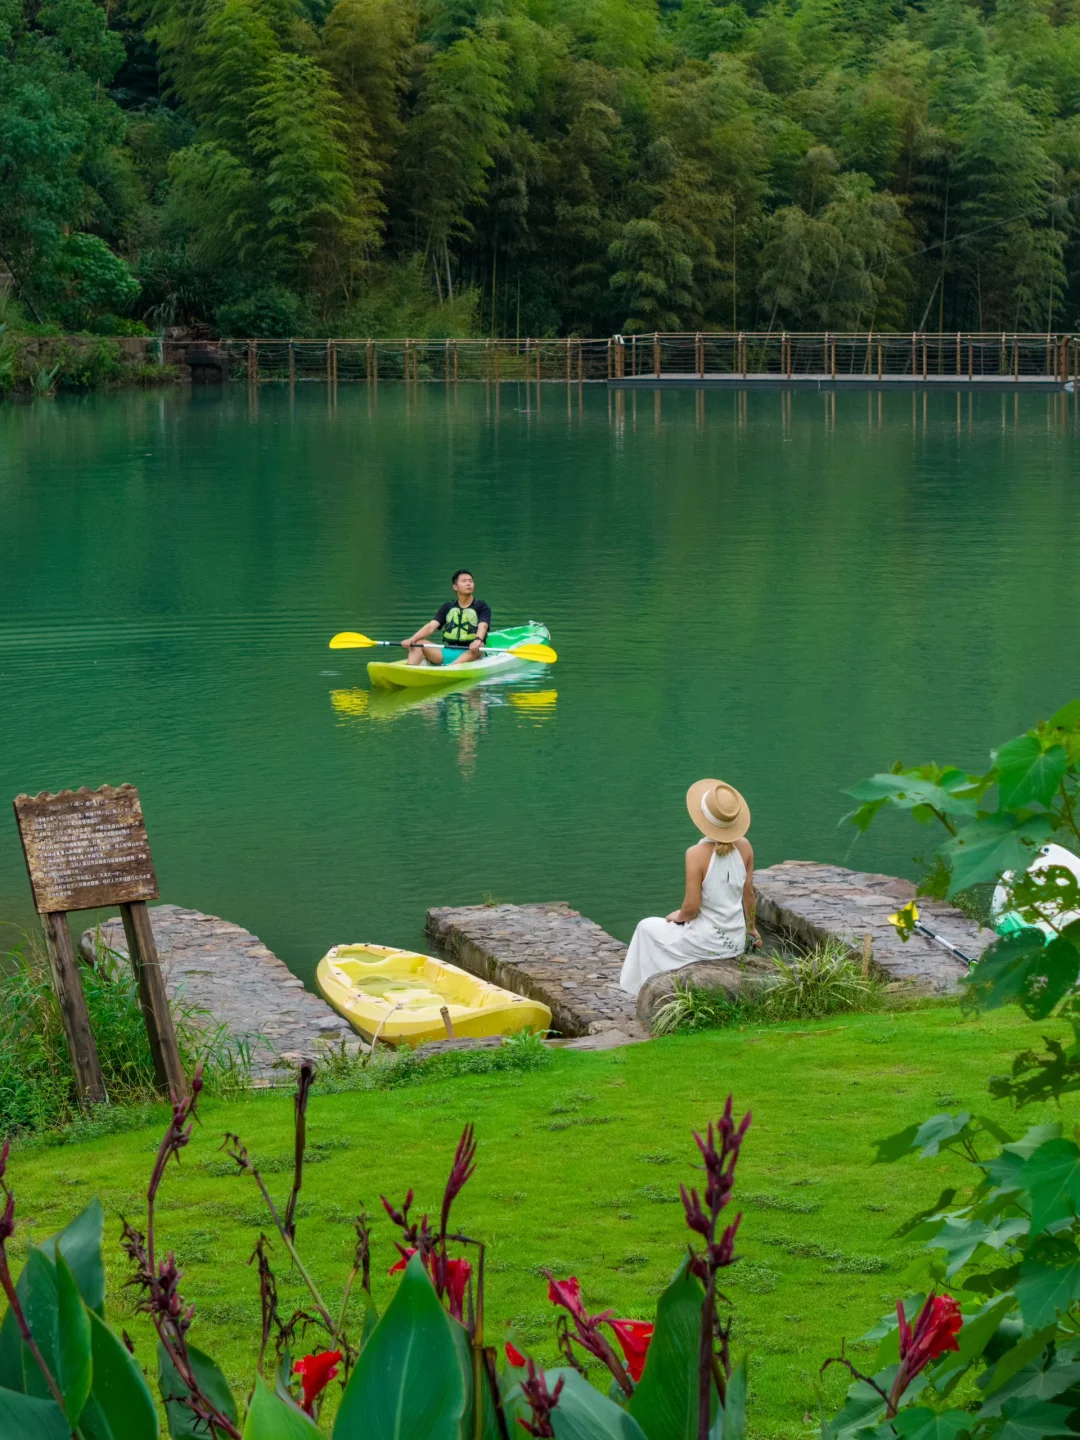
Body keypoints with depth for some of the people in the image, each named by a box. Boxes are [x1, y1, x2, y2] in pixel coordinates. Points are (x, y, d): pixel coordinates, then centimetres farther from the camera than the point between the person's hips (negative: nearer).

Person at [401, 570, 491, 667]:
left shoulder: (482, 607, 5)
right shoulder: (448, 607, 14)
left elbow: (482, 626, -16)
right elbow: (431, 626, 3)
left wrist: (478, 640, -40)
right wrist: (412, 639, -16)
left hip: (468, 655, -4)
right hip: (447, 653, 4)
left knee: (479, 646, -36)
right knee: (416, 644, -11)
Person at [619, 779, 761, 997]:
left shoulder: (697, 854, -24)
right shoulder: (744, 846, -8)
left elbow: (691, 908, -21)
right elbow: (749, 894, 4)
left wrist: (677, 917, 2)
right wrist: (751, 927, 20)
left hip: (707, 942, -6)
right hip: (736, 941, 6)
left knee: (648, 927, 24)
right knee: (682, 927, 38)